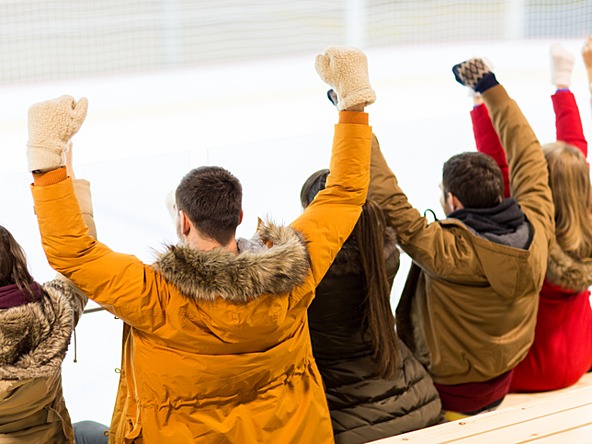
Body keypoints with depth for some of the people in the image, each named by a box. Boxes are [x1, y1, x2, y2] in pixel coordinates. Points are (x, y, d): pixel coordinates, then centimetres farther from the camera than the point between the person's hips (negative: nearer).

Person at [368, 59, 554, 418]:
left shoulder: (445, 250, -31)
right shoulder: (537, 230, -15)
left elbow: (388, 199, -29)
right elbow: (530, 158, 0)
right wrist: (491, 88, 8)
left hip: (447, 395, -6)